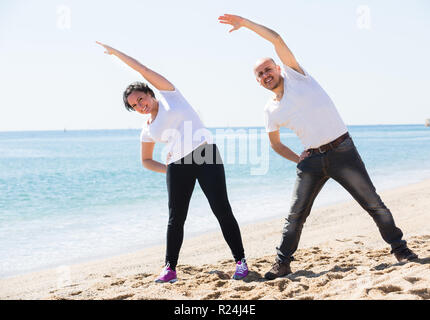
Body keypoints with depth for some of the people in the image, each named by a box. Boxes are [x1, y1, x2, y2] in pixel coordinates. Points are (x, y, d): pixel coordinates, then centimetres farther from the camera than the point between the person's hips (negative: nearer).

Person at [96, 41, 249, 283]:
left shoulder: (169, 95, 7)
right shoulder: (148, 130, 15)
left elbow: (143, 69, 3)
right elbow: (146, 161, 24)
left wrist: (116, 52, 11)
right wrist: (168, 170, 8)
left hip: (205, 154, -4)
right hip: (178, 166, 4)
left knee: (222, 209, -7)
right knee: (176, 218, 2)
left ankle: (241, 260, 0)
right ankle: (170, 267, 13)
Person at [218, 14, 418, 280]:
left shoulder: (294, 74, 0)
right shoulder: (271, 110, 10)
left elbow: (276, 39, -11)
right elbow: (275, 143, 23)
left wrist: (245, 23, -9)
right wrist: (301, 161, 11)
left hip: (342, 150, -4)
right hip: (312, 159, 4)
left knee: (372, 202, -1)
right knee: (296, 213, 0)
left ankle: (399, 248, 12)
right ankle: (283, 263, 10)